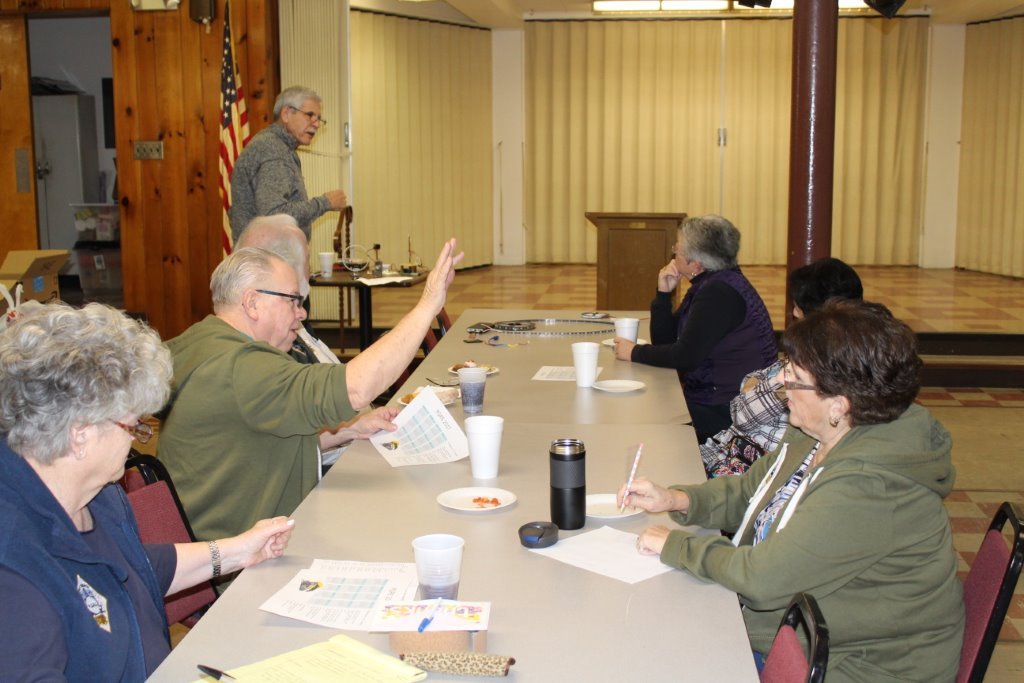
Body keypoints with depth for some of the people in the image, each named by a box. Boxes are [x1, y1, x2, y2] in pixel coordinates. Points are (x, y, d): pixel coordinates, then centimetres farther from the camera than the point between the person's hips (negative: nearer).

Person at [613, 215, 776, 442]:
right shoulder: (707, 286, 10)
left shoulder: (720, 292, -19)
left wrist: (635, 353, -9)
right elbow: (664, 340, 11)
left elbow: (686, 356, -22)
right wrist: (663, 293, -1)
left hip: (725, 412, -9)